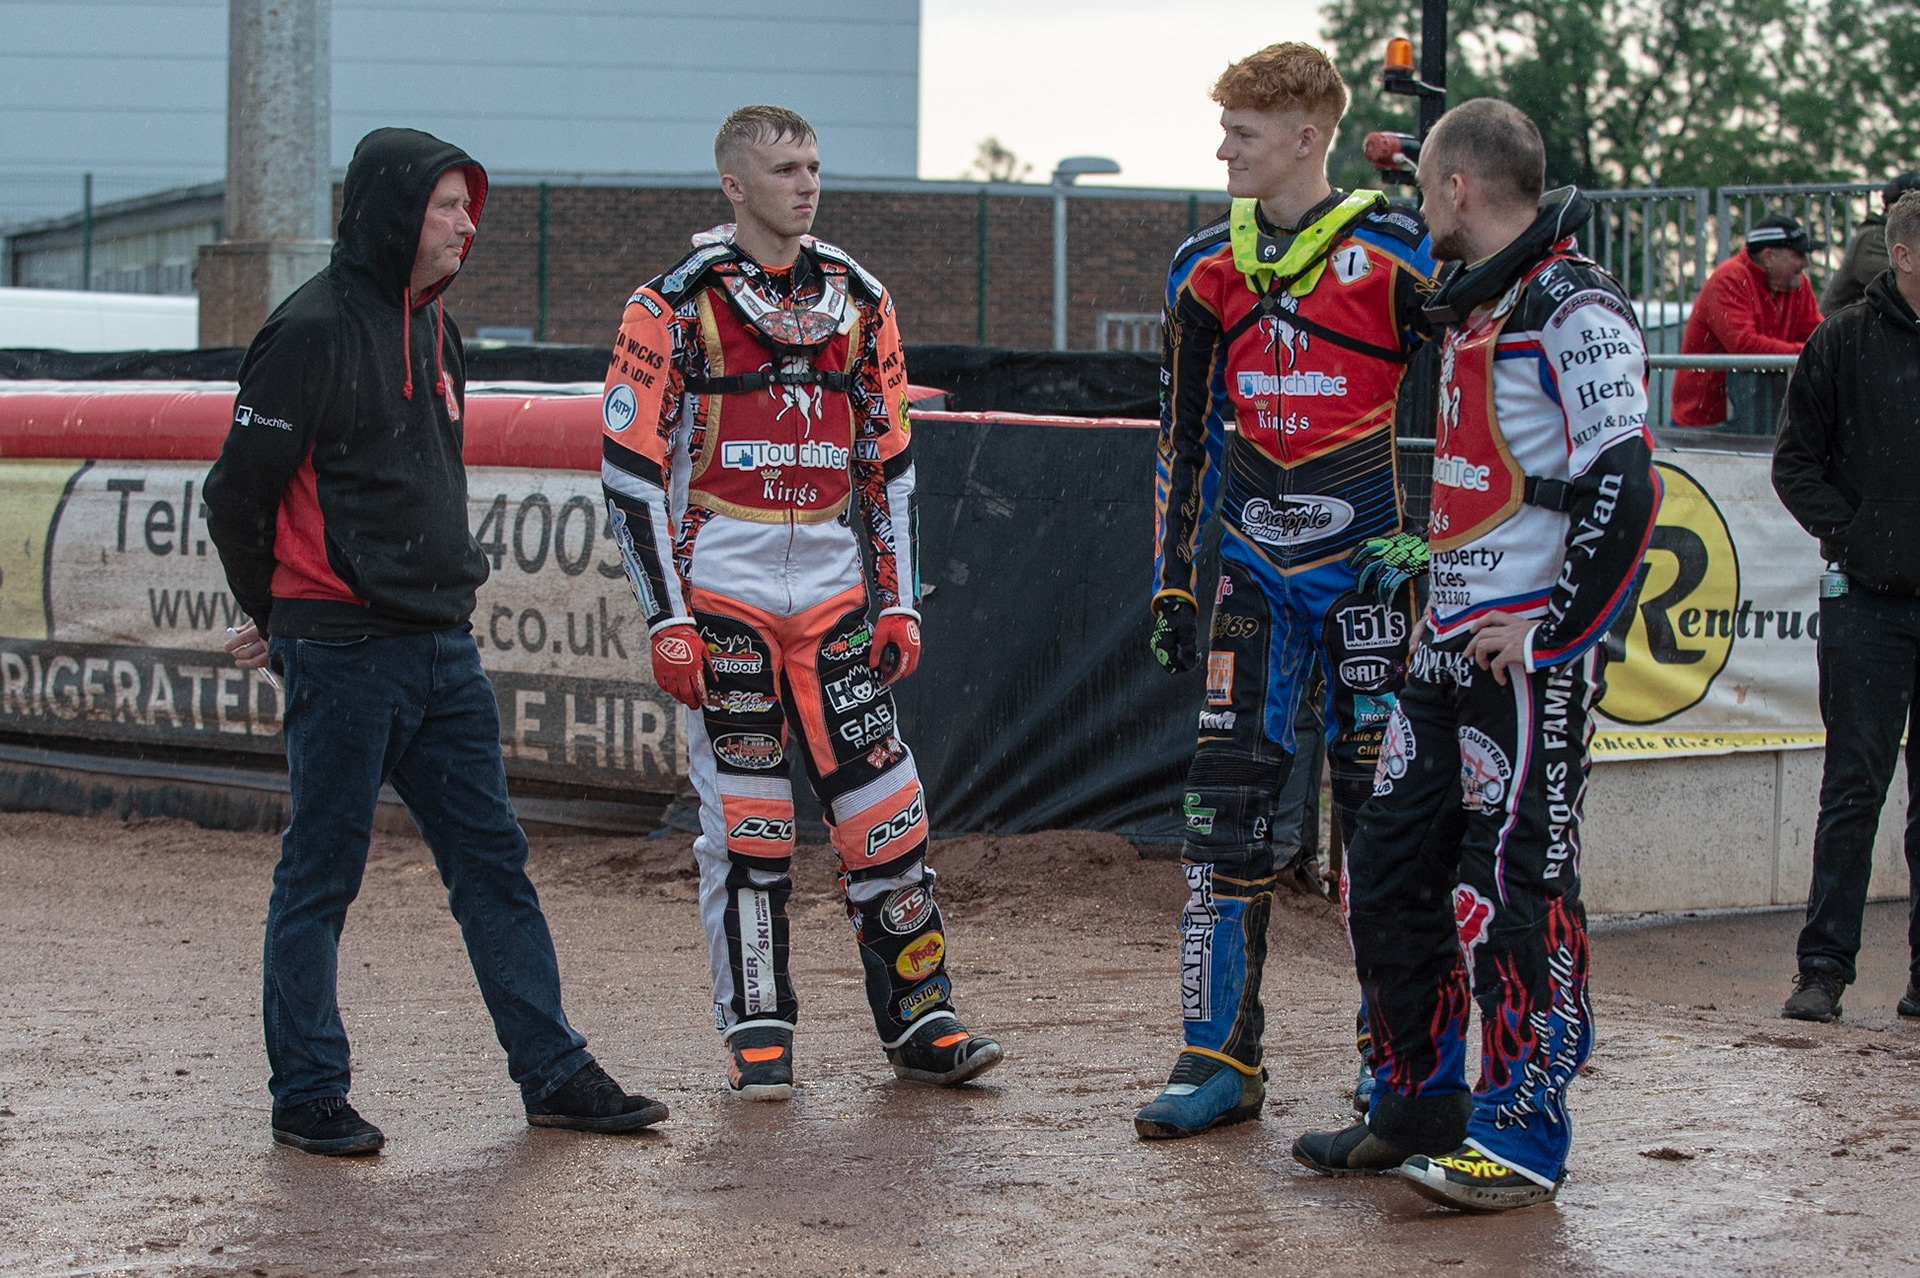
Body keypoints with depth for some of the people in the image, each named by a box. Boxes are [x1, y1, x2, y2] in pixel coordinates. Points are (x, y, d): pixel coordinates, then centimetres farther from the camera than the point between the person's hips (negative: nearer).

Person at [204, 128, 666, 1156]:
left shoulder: (432, 328, 14)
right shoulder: (314, 331, -13)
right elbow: (238, 493, -9)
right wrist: (275, 619, 3)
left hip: (443, 646, 8)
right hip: (342, 654, -8)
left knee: (492, 860, 9)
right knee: (320, 877, 2)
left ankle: (554, 1073, 14)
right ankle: (307, 1097, 10)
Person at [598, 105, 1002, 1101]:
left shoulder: (858, 300, 10)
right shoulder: (675, 306, -3)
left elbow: (889, 464, 15)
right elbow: (632, 469, -5)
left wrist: (900, 600, 9)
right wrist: (666, 619, -11)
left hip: (834, 588, 3)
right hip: (721, 587, -3)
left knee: (884, 806, 1)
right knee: (741, 819, 0)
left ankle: (918, 1018, 10)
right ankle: (756, 1033, 9)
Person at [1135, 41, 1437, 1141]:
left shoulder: (1397, 255, -6)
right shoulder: (1207, 270, 10)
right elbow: (1186, 439, 17)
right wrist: (1173, 583, 13)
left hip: (1374, 560, -4)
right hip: (1254, 567, 4)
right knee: (1228, 802, 0)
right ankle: (1222, 1058, 6)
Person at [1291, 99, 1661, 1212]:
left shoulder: (1575, 307, -11)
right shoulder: (1470, 307, 18)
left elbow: (1625, 485, -19)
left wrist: (1554, 630, -19)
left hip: (1533, 659, -10)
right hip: (1450, 649, 10)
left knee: (1513, 889, -8)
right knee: (1388, 876, 12)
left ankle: (1521, 1139, 0)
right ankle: (1421, 1109, 24)